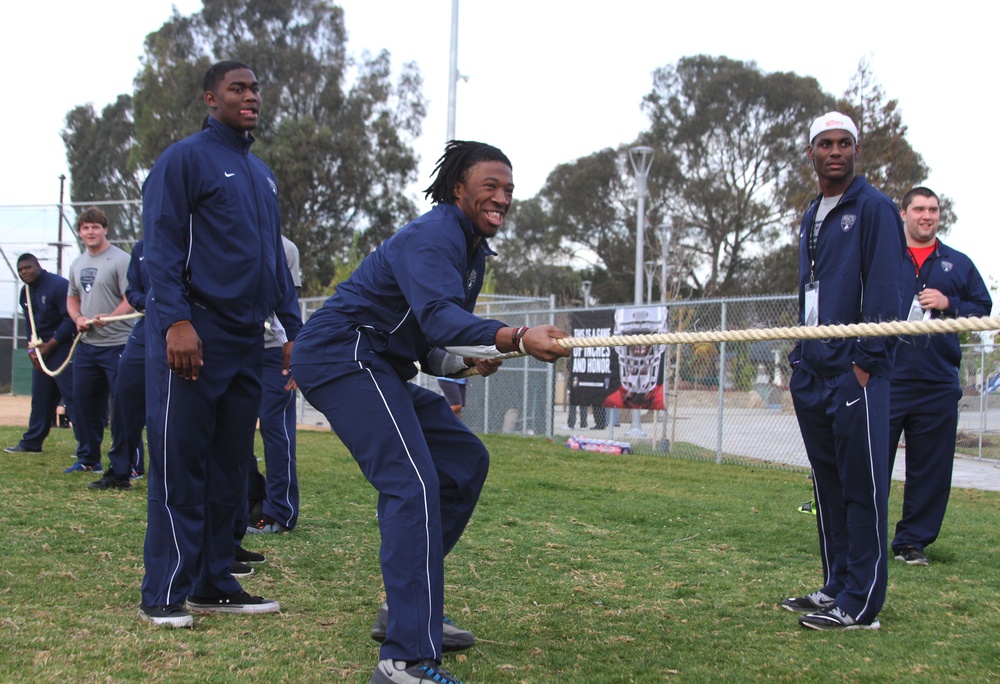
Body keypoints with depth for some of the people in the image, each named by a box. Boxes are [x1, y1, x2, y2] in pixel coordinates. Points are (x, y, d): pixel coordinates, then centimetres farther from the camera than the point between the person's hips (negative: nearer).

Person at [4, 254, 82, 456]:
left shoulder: (59, 285, -13)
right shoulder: (26, 293, 13)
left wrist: (49, 346, -16)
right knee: (40, 399, 13)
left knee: (72, 397, -11)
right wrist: (31, 349, 2)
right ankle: (31, 443, 21)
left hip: (62, 349, -8)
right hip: (41, 352, 8)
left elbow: (70, 320, -18)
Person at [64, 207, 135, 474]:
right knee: (83, 402, 11)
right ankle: (88, 458, 23)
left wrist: (108, 318, -30)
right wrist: (78, 318, 2)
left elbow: (132, 300, -14)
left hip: (117, 344, -7)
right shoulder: (77, 264, 16)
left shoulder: (120, 260, -8)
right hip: (86, 345, 7)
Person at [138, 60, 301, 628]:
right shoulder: (185, 159, -1)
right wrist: (176, 321, -21)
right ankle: (165, 595, -2)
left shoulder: (263, 175, 21)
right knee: (179, 463, -6)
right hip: (194, 336, -7)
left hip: (248, 341, 7)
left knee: (231, 468, 8)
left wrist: (296, 330, 17)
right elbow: (162, 246, -10)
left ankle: (214, 585, 15)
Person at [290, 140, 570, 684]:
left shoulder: (472, 251, 17)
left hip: (378, 369, 11)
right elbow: (438, 314, -36)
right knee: (413, 483, -24)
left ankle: (404, 608, 17)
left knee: (465, 460, 13)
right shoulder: (433, 238, -15)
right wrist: (518, 338, -50)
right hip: (342, 357, -11)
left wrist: (468, 362, 1)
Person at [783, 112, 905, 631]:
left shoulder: (874, 208, -4)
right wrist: (798, 362, 16)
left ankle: (860, 605, -2)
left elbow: (885, 291, -11)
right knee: (827, 485, 12)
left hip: (854, 372, -8)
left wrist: (865, 359, -18)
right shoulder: (810, 217, 20)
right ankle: (836, 588, 21)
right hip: (812, 372, 8)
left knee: (862, 487, -5)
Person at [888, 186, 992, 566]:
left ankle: (912, 541, 15)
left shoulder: (958, 264, 14)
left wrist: (949, 304, -5)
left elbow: (983, 308, 13)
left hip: (938, 387, 2)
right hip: (886, 381, -2)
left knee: (930, 469, 5)